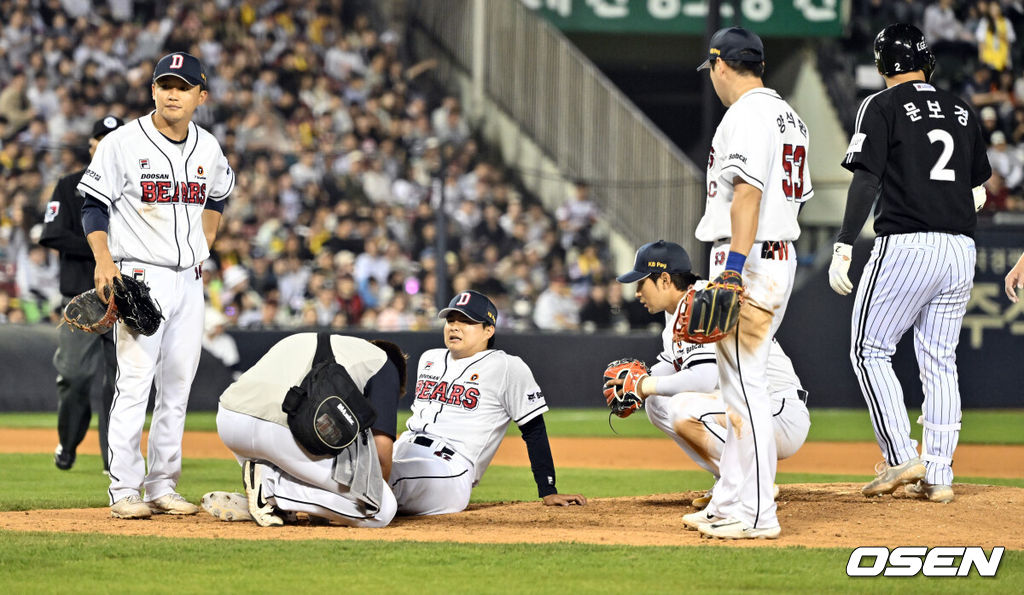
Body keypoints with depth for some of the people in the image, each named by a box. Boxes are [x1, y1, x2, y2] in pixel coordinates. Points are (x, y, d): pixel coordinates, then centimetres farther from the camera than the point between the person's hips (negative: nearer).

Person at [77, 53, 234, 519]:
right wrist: (104, 261, -17)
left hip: (189, 280, 6)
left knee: (177, 385, 6)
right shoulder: (123, 144, -7)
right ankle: (124, 491, -7)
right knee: (135, 381, -10)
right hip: (140, 278, -6)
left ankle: (162, 486, 12)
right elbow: (93, 206, -4)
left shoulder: (208, 148, 8)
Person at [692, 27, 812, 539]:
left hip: (748, 262, -10)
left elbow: (748, 192, -22)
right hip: (782, 257, 10)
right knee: (739, 385, 16)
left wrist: (735, 267, -27)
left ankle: (756, 515, -10)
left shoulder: (746, 113, -12)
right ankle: (729, 505, 20)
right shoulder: (788, 116, 19)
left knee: (744, 386, -9)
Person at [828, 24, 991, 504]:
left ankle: (901, 458, -6)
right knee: (939, 362, 10)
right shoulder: (961, 111, 14)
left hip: (905, 245, -5)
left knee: (869, 349, 6)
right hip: (960, 247, 6)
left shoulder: (882, 107, -2)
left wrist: (842, 247, -16)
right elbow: (979, 188, 17)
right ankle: (938, 475, 5)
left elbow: (866, 180, -13)